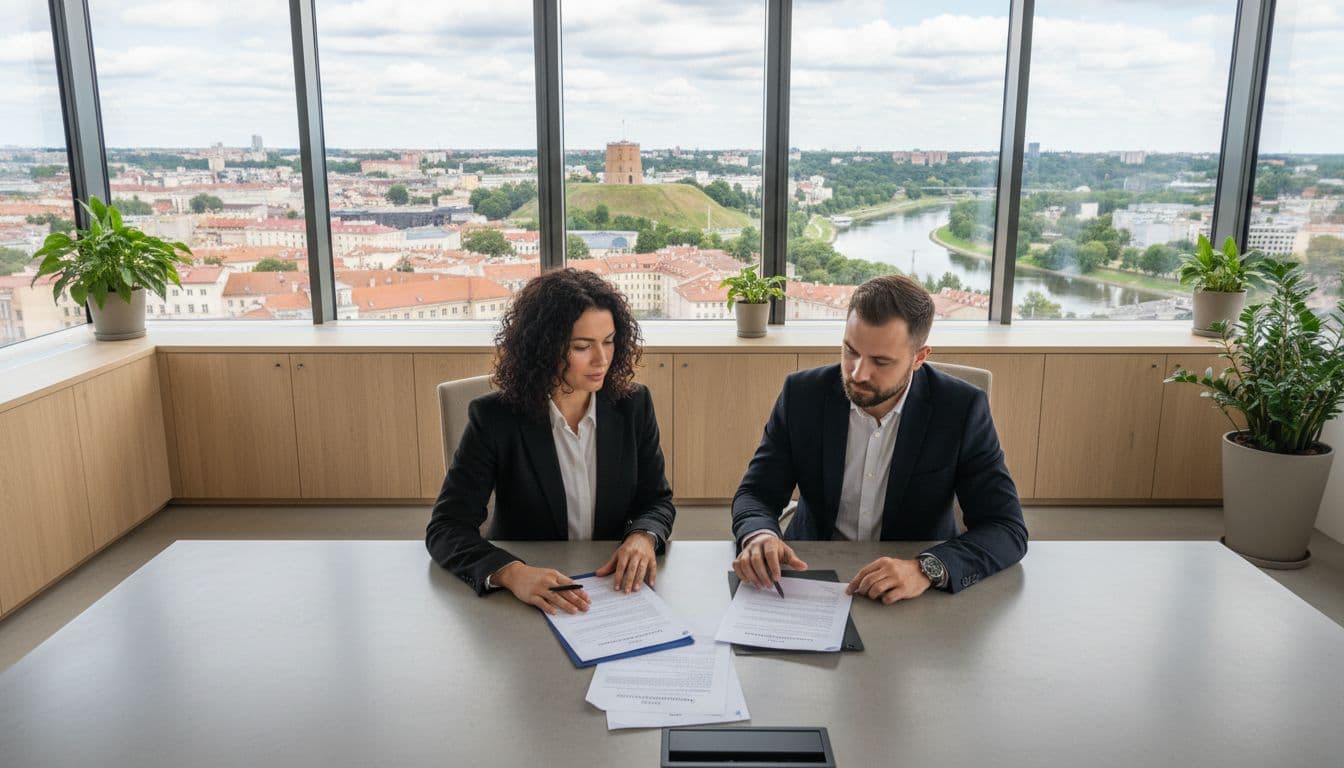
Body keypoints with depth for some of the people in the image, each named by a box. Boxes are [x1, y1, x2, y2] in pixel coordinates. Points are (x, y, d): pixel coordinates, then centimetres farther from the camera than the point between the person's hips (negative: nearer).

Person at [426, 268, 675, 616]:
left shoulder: (633, 405, -3)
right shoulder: (494, 418, -11)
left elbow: (657, 500, 6)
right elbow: (446, 527, -15)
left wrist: (644, 536, -18)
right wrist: (512, 573, -33)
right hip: (524, 599, -1)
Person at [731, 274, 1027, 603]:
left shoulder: (961, 409, -12)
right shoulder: (803, 394, -7)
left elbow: (1008, 529, -14)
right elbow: (756, 493, -3)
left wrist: (928, 569, -32)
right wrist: (759, 535, -27)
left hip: (914, 597, 1)